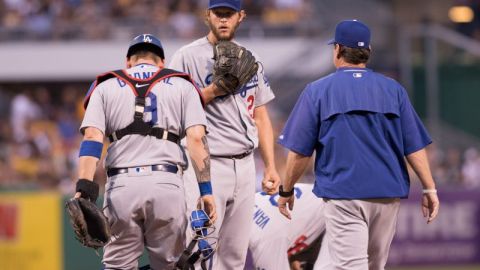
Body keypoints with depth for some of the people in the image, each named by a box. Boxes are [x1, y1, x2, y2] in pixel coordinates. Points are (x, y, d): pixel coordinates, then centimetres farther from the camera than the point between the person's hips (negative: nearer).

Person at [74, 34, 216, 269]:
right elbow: (196, 138, 3)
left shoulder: (106, 88, 16)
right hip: (166, 183, 0)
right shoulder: (182, 86, 15)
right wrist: (206, 190, 2)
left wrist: (85, 186, -7)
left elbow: (92, 138, 2)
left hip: (122, 185, 0)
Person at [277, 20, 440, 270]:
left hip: (343, 194, -3)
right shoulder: (393, 89, 6)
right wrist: (429, 188, 7)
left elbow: (299, 152, -1)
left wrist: (286, 190, 11)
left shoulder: (317, 91, -1)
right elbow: (414, 146, 3)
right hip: (388, 193, 4)